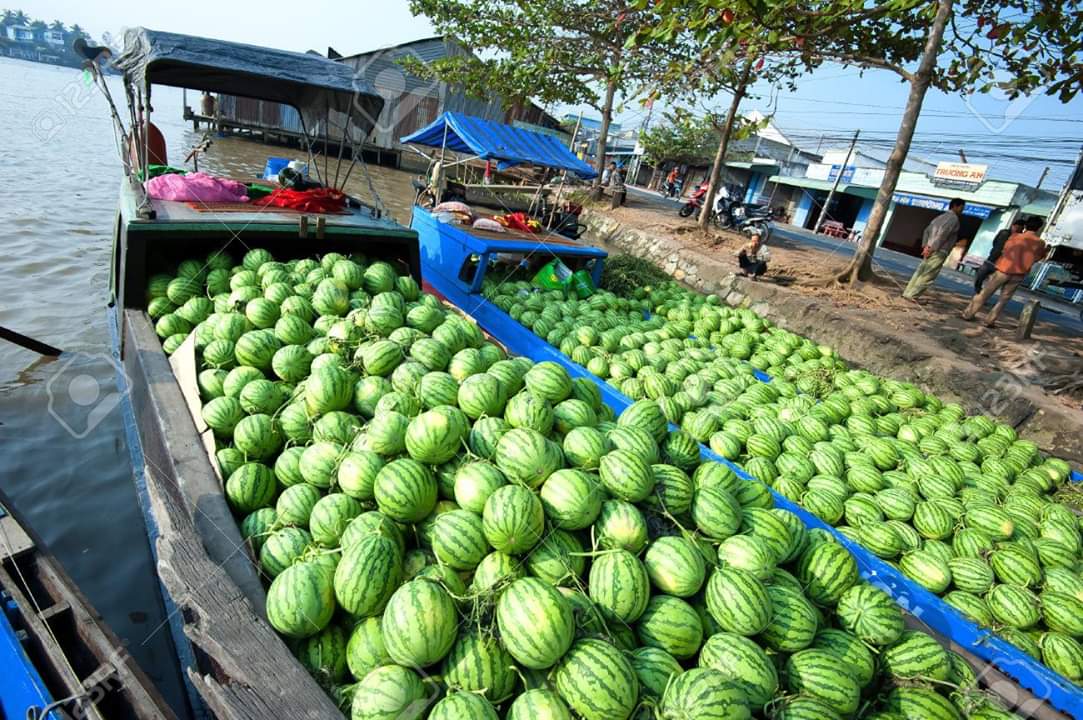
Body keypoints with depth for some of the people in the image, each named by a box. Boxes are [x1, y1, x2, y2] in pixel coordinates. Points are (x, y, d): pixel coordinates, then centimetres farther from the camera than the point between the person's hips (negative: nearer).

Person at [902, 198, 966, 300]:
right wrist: (932, 248, -20)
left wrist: (925, 246, 12)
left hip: (931, 249, 9)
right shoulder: (953, 218, -8)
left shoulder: (941, 216, 20)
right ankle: (911, 295, -9)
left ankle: (907, 293, 6)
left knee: (921, 272, 8)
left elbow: (927, 231, 18)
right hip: (938, 251, -9)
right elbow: (943, 233, -19)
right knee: (928, 276, -6)